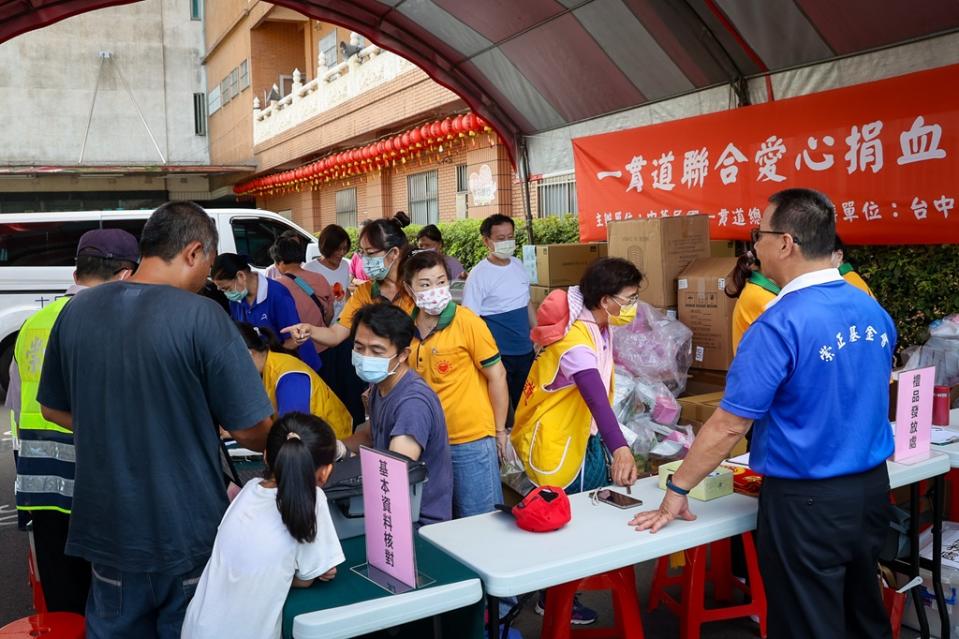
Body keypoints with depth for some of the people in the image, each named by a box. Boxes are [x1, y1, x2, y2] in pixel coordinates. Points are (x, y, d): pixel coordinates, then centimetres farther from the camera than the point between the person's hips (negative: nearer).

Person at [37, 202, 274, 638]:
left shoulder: (77, 311, -3)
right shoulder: (201, 316, -19)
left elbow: (53, 409, 10)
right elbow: (251, 430, -17)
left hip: (108, 533, 4)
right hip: (188, 537, -4)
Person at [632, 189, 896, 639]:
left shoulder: (781, 325, -23)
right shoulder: (873, 311, 1)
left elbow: (729, 425, -20)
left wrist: (677, 490, -10)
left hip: (808, 501, -7)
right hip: (872, 487, 7)